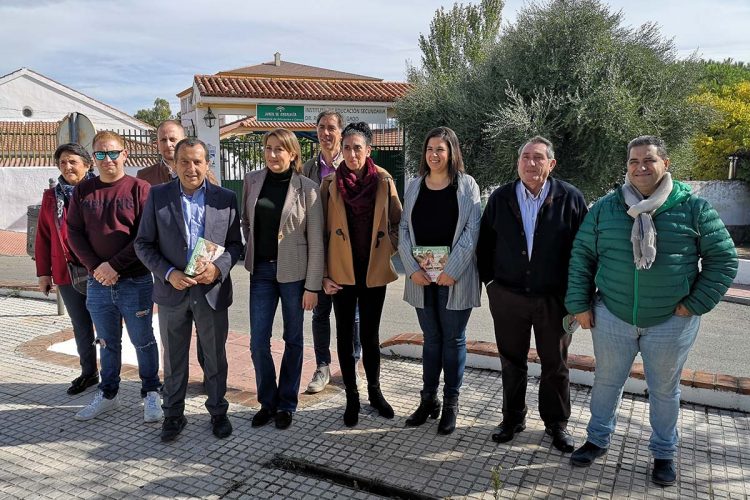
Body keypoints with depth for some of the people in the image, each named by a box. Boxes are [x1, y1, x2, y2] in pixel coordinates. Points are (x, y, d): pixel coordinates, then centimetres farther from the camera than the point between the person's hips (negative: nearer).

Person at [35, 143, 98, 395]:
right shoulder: (51, 196, 8)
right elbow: (43, 237, 9)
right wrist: (43, 272, 6)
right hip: (66, 273, 4)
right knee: (81, 327, 15)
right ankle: (88, 373, 29)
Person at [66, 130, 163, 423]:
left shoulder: (139, 189, -5)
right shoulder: (82, 191, 7)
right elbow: (74, 233, 4)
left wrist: (115, 264, -15)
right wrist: (95, 267, -9)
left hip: (135, 281, -3)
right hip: (97, 282, 4)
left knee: (143, 340, 7)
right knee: (107, 342, 16)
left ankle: (151, 394, 21)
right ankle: (108, 394, 29)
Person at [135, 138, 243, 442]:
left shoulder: (226, 198, 0)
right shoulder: (157, 196, -1)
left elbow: (235, 243, 2)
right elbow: (143, 243, 0)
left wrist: (218, 267, -16)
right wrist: (168, 273, -14)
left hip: (213, 290, 0)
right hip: (172, 290, 1)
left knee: (215, 357, 12)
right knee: (173, 359, 14)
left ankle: (218, 412, 30)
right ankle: (173, 414, 30)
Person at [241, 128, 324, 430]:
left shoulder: (307, 189, -8)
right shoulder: (252, 181, 2)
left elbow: (316, 241, -8)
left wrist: (312, 286, -9)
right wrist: (253, 250, 10)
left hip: (294, 271, -3)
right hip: (261, 270, 3)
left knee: (293, 339, 9)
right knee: (258, 341, 4)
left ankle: (286, 405, 25)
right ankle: (267, 402, 24)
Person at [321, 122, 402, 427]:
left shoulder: (383, 181, -3)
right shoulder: (331, 183, -3)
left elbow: (397, 221, 8)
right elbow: (321, 231, -2)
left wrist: (392, 249, -2)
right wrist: (323, 274, -5)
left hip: (374, 270, 0)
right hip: (342, 271, 0)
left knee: (370, 333, 11)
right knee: (345, 333, 8)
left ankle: (374, 391, 29)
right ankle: (352, 397, 23)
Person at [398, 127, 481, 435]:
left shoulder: (466, 185, -1)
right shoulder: (415, 187, 8)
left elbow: (472, 230, -8)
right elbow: (404, 230, 5)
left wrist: (452, 270, -15)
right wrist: (412, 269, -7)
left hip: (455, 277, -3)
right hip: (421, 277, 3)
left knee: (453, 339, 7)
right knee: (431, 338, 13)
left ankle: (451, 404, 19)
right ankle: (428, 399, 24)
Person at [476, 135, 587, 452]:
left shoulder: (570, 198, -5)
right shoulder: (500, 198, 2)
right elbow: (485, 244, 8)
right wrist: (489, 280, 4)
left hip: (554, 298, -1)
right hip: (507, 296, 2)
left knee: (555, 365, 12)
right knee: (512, 362, 14)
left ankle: (557, 423, 31)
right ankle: (513, 419, 32)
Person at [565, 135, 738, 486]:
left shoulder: (693, 207, -6)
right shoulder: (606, 207, -1)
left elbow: (723, 258, -1)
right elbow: (582, 256, 3)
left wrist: (695, 304, -7)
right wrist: (580, 304, -1)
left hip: (671, 322, -1)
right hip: (611, 316, 1)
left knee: (664, 390, 16)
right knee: (606, 381, 16)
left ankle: (664, 453, 37)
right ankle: (598, 439, 37)